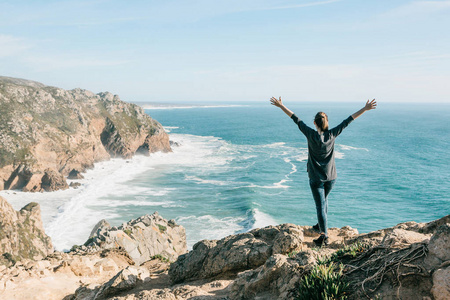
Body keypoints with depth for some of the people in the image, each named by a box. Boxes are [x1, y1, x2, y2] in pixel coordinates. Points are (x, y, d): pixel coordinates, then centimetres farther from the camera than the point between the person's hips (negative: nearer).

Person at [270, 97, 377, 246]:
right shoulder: (332, 134, -8)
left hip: (316, 178, -4)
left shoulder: (311, 135, -14)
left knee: (320, 205, -2)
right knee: (324, 200, 25)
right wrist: (365, 109, 1)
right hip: (331, 176, 4)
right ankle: (320, 225, 41)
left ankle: (324, 235, -7)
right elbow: (347, 121, -4)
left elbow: (296, 119, -8)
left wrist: (281, 106, -3)